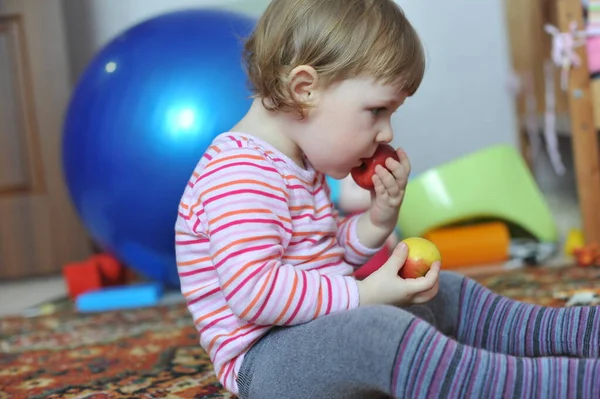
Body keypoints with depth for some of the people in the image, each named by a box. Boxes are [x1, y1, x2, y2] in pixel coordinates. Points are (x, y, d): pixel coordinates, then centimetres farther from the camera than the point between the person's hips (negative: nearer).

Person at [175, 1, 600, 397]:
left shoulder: (300, 165, 12)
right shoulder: (239, 174, -22)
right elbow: (253, 291, -32)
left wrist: (375, 223, 1)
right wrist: (365, 294, -25)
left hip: (327, 326, 11)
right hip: (266, 359, -11)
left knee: (450, 294, 13)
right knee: (387, 331, -35)